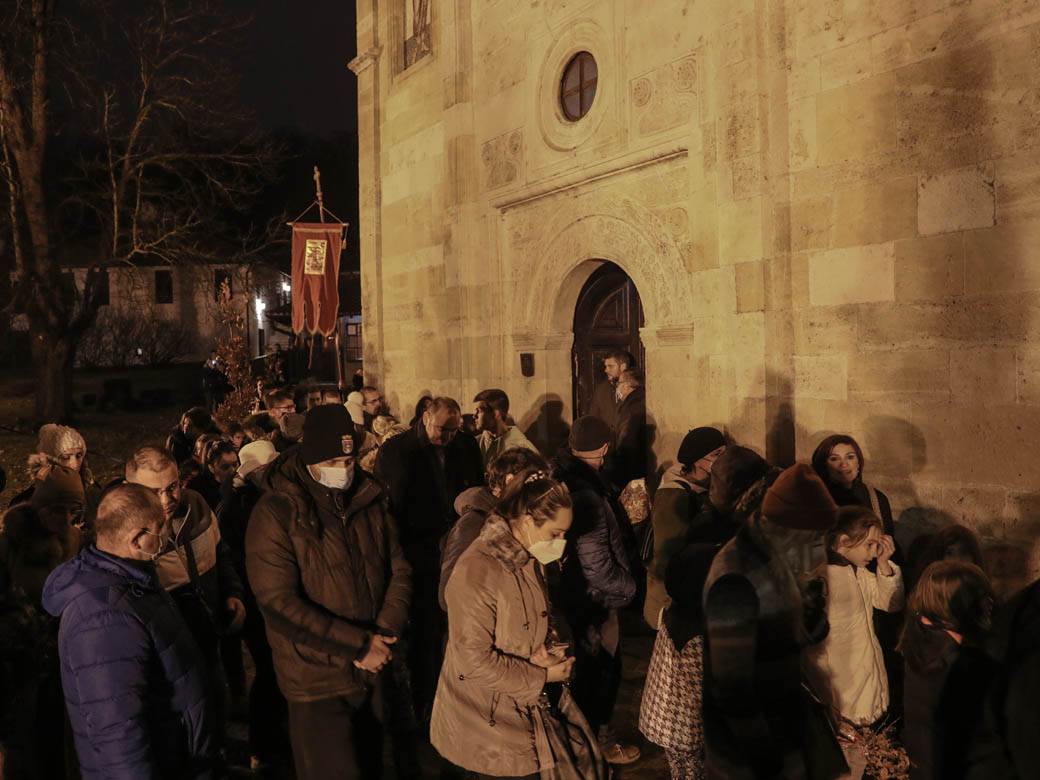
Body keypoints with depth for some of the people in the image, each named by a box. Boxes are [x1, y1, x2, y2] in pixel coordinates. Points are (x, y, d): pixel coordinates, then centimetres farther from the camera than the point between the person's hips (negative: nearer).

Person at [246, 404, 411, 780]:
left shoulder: (370, 500, 1)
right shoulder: (276, 513, -16)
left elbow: (399, 569, 6)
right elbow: (279, 603, -21)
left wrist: (385, 633, -11)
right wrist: (359, 646, -20)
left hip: (376, 670, 5)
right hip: (319, 682, -5)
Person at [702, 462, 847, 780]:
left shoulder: (778, 556, -1)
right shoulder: (737, 580, -28)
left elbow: (800, 637, 8)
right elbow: (731, 680, -24)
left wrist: (813, 608, -11)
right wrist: (760, 752, -17)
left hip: (784, 715, 8)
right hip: (752, 728, -8)